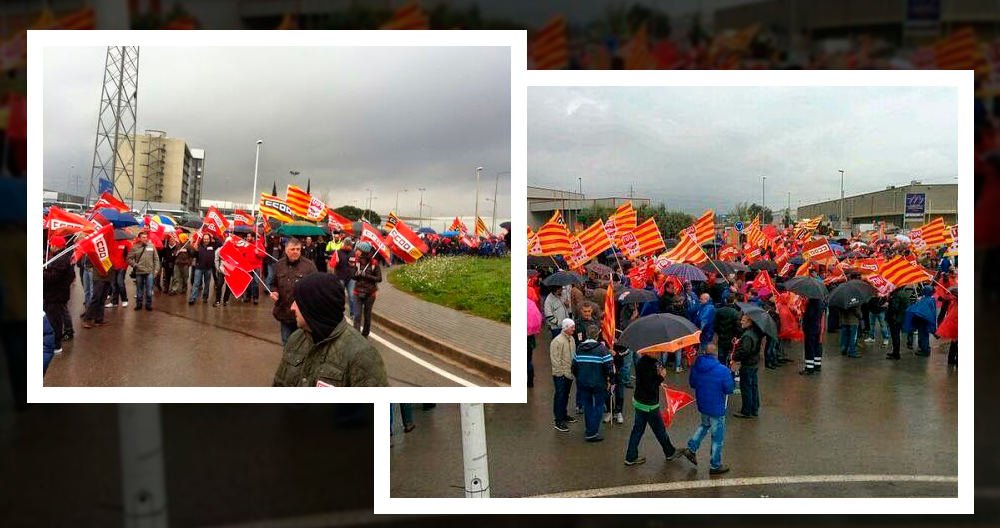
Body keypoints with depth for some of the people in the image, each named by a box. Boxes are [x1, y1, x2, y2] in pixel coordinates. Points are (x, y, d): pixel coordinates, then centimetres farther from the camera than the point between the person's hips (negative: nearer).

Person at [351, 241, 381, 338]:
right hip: (358, 292, 1)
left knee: (367, 315, 13)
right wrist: (357, 275, -18)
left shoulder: (374, 263, -11)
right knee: (357, 316, -6)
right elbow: (354, 277, 4)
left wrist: (366, 275, -21)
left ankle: (365, 335, 30)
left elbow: (379, 278, -12)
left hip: (370, 293, -1)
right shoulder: (357, 261, -2)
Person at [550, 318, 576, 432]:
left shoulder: (571, 339, 8)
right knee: (560, 396, -2)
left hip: (569, 374, 8)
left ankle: (563, 415, 36)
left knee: (565, 396, 21)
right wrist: (560, 373, -18)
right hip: (561, 375, -8)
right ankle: (558, 421, 5)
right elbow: (555, 360, -20)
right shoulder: (557, 341, -20)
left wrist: (574, 369, 16)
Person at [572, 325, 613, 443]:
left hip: (583, 383, 4)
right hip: (599, 383, -4)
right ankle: (592, 433, 2)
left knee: (587, 406, 18)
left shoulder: (579, 348, 0)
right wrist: (609, 381, -1)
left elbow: (574, 366, 6)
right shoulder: (602, 349, -14)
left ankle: (590, 430, 29)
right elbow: (608, 367, -14)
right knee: (598, 406, 6)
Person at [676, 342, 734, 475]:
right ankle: (715, 466, 23)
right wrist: (731, 374, -1)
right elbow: (729, 389, -14)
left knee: (705, 425, 34)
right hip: (716, 409, -5)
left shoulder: (696, 367, -7)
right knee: (717, 438, 11)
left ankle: (691, 448, 24)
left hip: (702, 406, 5)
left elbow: (692, 384, 6)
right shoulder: (723, 370, -23)